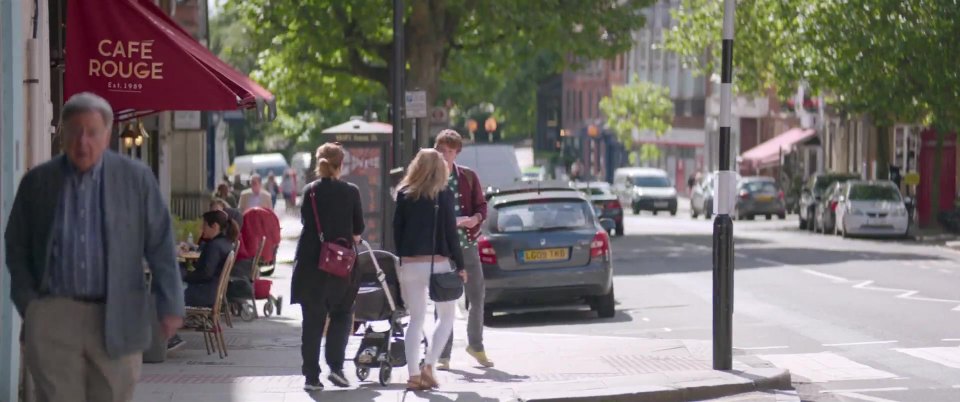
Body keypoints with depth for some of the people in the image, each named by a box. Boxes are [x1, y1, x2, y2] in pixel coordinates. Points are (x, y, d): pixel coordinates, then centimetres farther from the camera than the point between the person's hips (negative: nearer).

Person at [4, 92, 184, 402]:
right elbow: (16, 248, 11)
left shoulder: (137, 179, 1)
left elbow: (161, 246, 2)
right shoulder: (37, 181, 5)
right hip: (53, 318, 0)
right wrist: (27, 304, 3)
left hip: (117, 320, 0)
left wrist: (170, 306, -3)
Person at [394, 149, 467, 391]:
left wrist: (402, 257, 12)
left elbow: (397, 230, 4)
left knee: (416, 319, 10)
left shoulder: (404, 195, 3)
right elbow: (450, 233, -6)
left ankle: (413, 375, 3)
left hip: (410, 264, 3)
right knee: (447, 317, 12)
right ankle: (428, 366, -3)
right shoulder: (444, 195, -6)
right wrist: (459, 265, 1)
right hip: (437, 262, -3)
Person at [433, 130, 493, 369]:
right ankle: (443, 354, 7)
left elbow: (482, 205, 8)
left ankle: (476, 345, 27)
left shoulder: (468, 177, 7)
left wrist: (476, 218, -13)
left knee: (477, 297, 7)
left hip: (467, 244, 3)